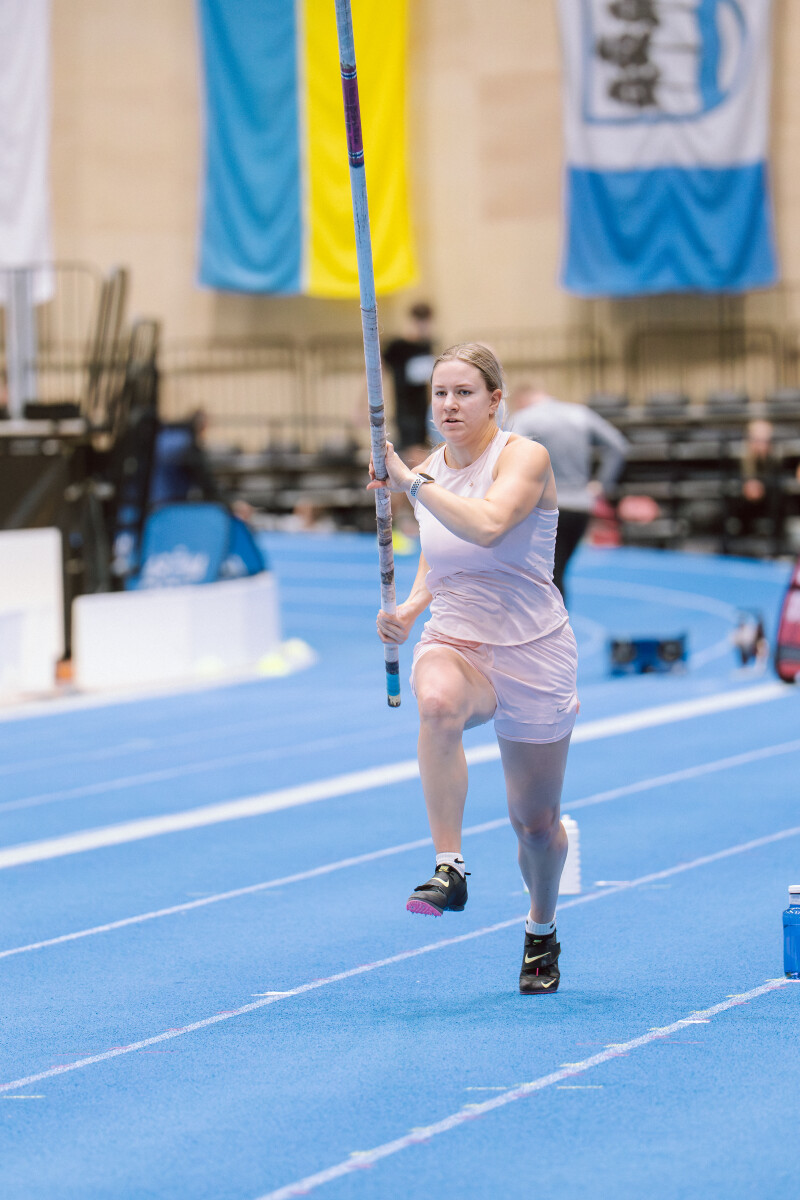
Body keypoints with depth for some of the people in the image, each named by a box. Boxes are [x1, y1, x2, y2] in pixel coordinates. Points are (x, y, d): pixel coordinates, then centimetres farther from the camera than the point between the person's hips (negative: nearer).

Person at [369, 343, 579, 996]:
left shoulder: (524, 457, -13)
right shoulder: (430, 470, 5)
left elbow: (487, 526, -33)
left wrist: (409, 481, -30)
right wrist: (409, 609, 1)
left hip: (532, 653, -3)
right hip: (454, 645, 3)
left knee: (536, 823, 9)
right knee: (438, 703, -38)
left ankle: (542, 931, 40)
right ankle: (450, 868, -35)